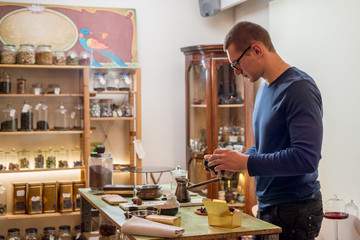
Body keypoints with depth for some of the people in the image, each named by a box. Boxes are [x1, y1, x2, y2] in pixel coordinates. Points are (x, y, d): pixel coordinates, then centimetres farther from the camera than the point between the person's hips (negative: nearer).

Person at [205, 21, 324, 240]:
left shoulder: (299, 88, -18)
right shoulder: (265, 88, 12)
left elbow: (306, 157, -26)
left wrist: (245, 162, -21)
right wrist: (235, 161, 3)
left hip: (294, 211, -8)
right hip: (267, 206, 8)